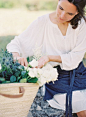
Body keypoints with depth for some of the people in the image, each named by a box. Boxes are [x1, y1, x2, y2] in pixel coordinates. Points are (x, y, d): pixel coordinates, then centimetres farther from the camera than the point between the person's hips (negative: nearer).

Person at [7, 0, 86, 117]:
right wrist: (17, 56, -32)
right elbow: (16, 43, -8)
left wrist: (49, 57, -25)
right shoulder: (42, 23, -12)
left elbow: (76, 56, -10)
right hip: (56, 77, -3)